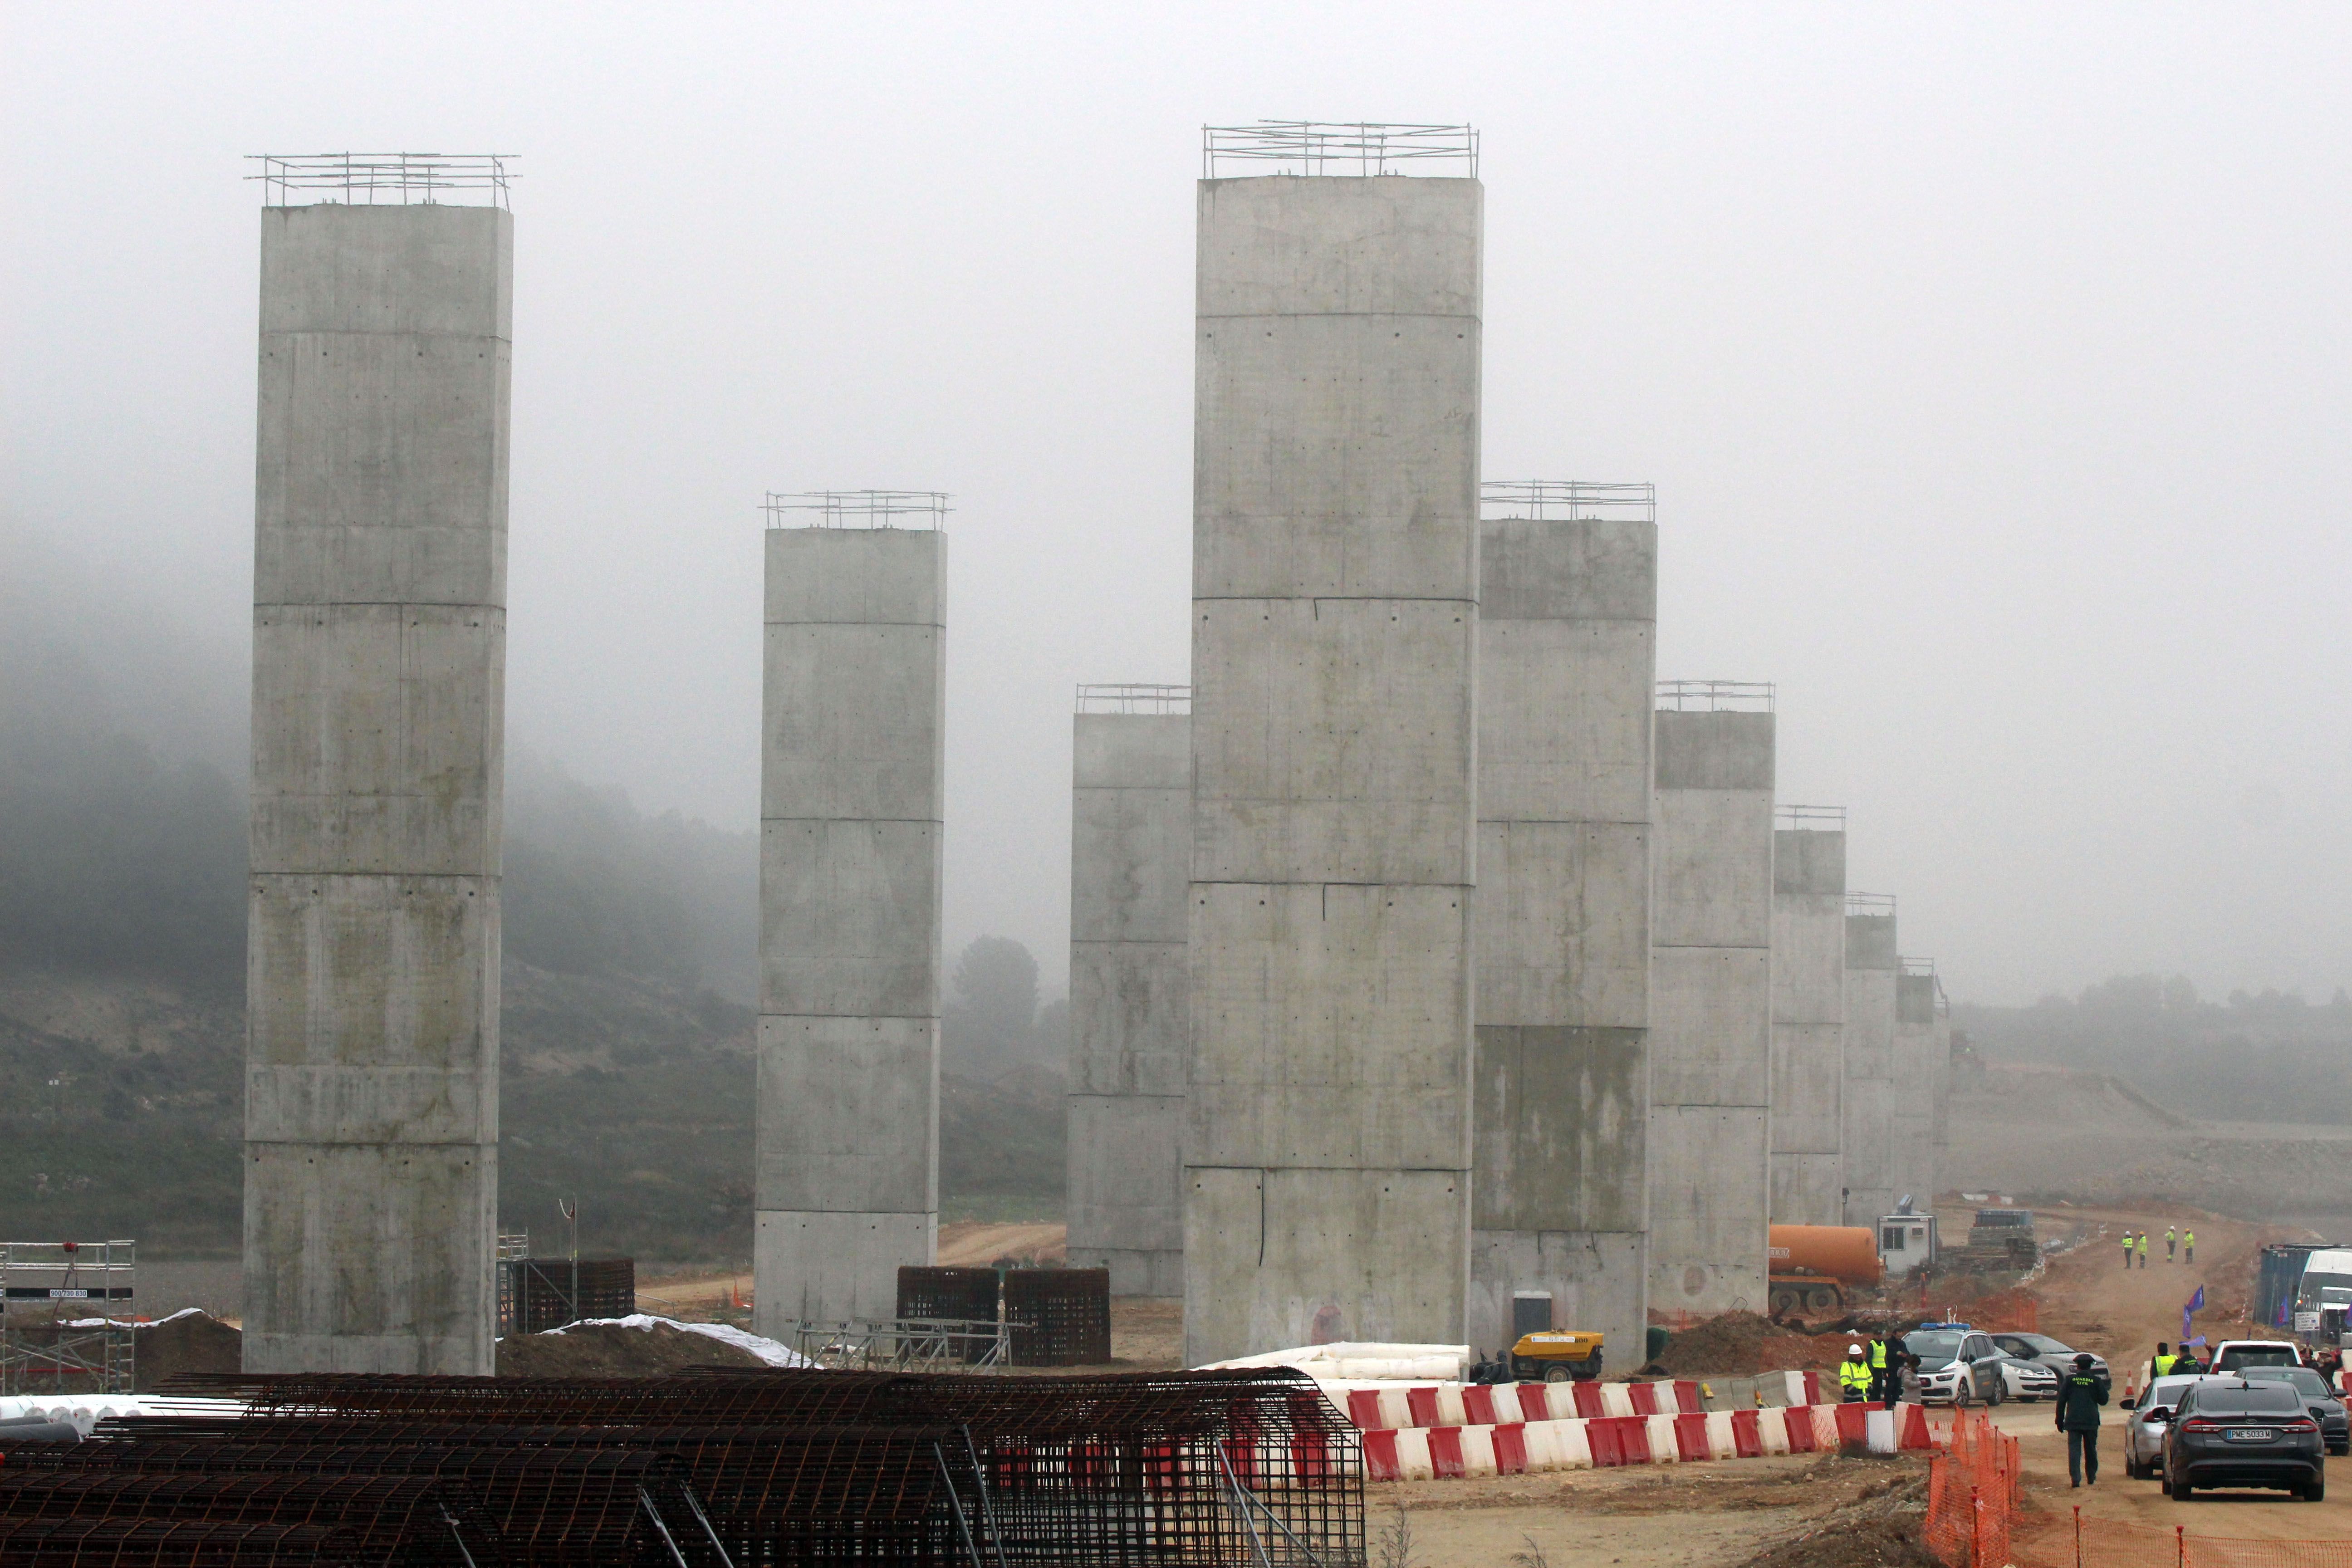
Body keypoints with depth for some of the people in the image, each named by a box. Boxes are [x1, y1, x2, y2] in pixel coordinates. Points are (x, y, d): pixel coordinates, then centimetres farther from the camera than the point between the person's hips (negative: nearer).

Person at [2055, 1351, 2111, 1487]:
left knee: (2074, 1450, -4)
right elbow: (2103, 1400, 4)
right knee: (2091, 1450, 15)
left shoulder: (2069, 1379, -1)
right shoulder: (2096, 1381, -2)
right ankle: (2091, 1477, 24)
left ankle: (2075, 1479, -16)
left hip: (2073, 1421, -1)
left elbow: (2061, 1401, 0)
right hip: (2091, 1422, 1)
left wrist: (2060, 1420, 7)